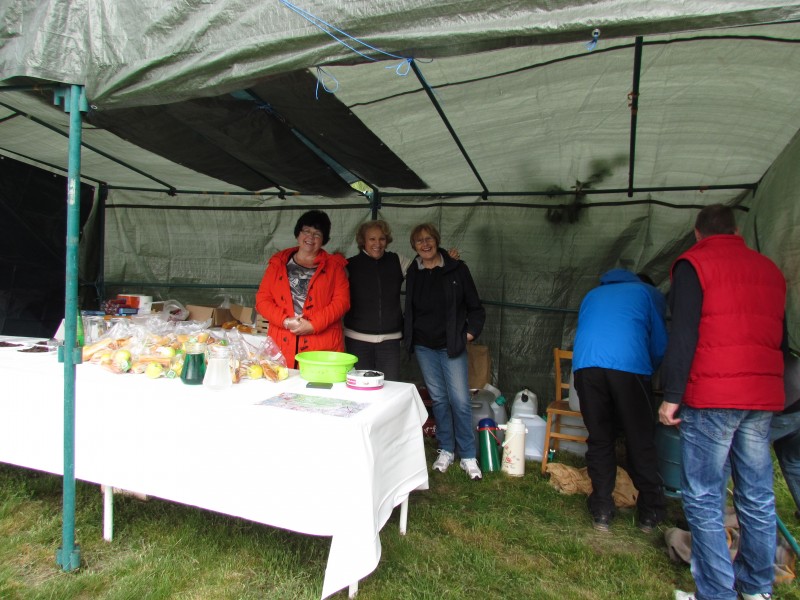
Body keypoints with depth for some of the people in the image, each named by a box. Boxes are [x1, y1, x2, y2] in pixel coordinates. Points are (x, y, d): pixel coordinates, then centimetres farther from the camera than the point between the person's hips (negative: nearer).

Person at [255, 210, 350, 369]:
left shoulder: (334, 266, 11)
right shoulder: (278, 263, 15)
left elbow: (342, 301, 0)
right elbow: (262, 299, 9)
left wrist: (313, 325, -11)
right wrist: (285, 320, -8)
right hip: (282, 345, 1)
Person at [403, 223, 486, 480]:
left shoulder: (457, 269, -3)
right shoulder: (412, 273, 4)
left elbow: (475, 307, 1)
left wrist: (470, 333, -6)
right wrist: (408, 335, 6)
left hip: (451, 346, -2)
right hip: (424, 346, 3)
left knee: (461, 400, -4)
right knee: (438, 399, 10)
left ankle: (467, 456, 9)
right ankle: (446, 451, 22)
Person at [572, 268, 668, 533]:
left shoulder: (592, 295, 33)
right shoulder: (646, 291, 25)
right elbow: (660, 344, 22)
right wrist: (647, 371, 39)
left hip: (585, 364, 3)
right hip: (629, 365, -2)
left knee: (599, 439, 12)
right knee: (641, 441, 10)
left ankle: (602, 511, 16)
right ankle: (650, 513, 21)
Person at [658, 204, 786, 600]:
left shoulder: (693, 263, -2)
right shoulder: (769, 268, 18)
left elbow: (683, 334, -12)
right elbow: (778, 333, 22)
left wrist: (671, 396, -10)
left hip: (712, 396, -7)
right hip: (765, 396, 7)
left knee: (703, 497, -1)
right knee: (757, 495, 14)